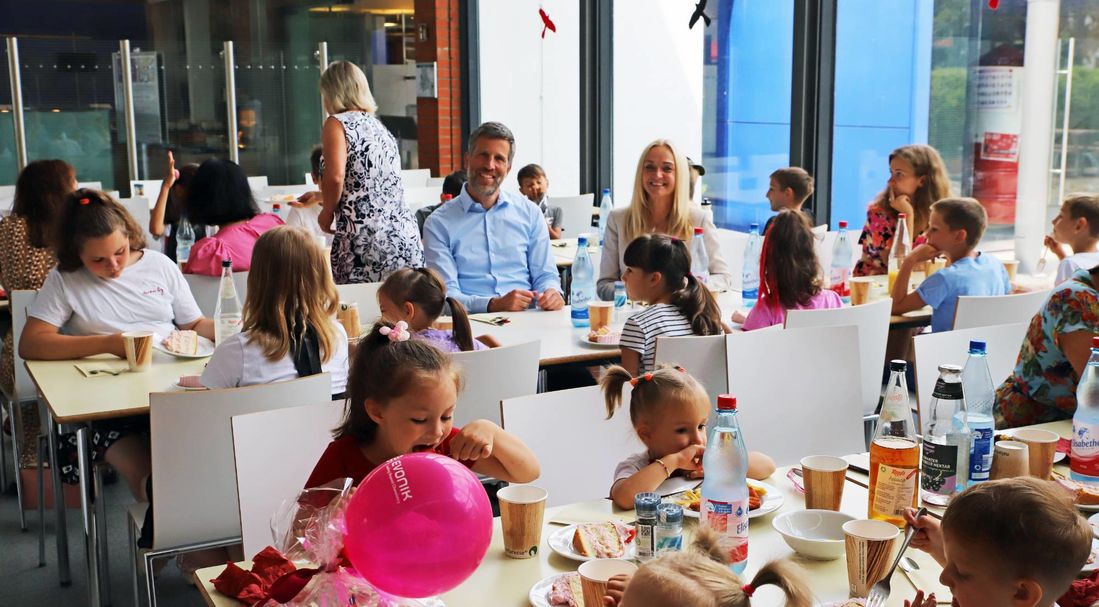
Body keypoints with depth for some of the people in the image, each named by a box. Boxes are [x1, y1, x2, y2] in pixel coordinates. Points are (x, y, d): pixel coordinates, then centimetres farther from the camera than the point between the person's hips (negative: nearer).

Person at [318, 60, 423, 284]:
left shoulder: (337, 123, 1)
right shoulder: (379, 126, 22)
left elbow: (335, 177, -15)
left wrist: (327, 211, 4)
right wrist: (319, 196, 47)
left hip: (364, 243, -6)